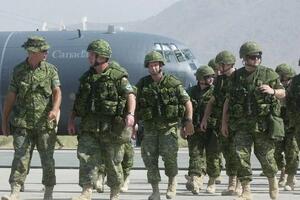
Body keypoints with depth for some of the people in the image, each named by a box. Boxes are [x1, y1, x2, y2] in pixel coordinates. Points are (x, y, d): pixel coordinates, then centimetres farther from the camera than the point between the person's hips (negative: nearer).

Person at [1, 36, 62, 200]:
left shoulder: (50, 69, 3)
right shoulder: (18, 71, 5)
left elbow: (57, 91, -9)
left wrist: (55, 108, -28)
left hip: (45, 123, 0)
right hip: (23, 123, 0)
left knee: (47, 159, 4)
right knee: (20, 157, -9)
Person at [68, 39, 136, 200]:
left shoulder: (118, 75, -5)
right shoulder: (87, 76, 14)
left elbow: (130, 95, -13)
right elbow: (78, 100, 19)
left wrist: (130, 114, -28)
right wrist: (71, 119, 12)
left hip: (111, 126, -5)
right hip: (89, 126, 5)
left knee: (112, 161, 4)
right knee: (86, 156, -10)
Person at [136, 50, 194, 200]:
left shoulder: (173, 83, -1)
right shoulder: (142, 84, 5)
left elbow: (187, 102, 5)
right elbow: (135, 103, 13)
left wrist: (189, 121, -3)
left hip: (169, 126, -2)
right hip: (150, 127, 2)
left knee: (168, 154, -16)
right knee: (149, 157, -3)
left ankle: (172, 181, 9)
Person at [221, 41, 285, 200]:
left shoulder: (269, 74, 1)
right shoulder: (236, 76, 7)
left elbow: (283, 93, 7)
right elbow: (228, 100, 13)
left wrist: (272, 91, -15)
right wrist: (224, 122, 10)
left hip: (263, 124, -2)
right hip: (242, 125, 2)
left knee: (265, 156, 5)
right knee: (241, 155, -9)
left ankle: (273, 181, 33)